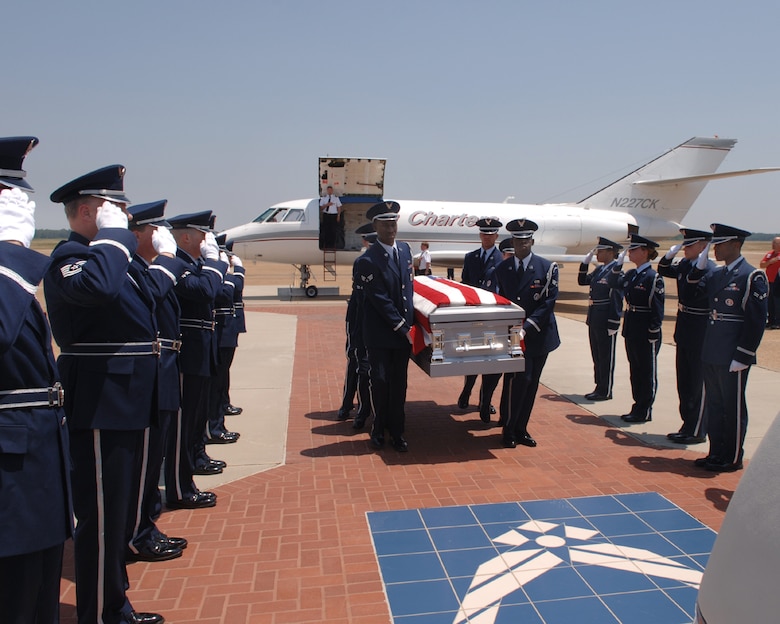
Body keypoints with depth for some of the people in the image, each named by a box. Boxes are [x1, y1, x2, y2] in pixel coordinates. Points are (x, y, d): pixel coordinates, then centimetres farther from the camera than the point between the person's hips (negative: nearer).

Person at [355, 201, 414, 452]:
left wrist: (409, 323, 7)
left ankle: (396, 431, 22)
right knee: (380, 382, 5)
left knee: (399, 383, 11)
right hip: (379, 334, -5)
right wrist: (402, 328, -14)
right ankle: (379, 429, 24)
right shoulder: (367, 261, -15)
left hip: (403, 330, 5)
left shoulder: (405, 250, 7)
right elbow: (381, 301, -16)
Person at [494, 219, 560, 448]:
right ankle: (509, 430, 2)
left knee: (531, 384, 8)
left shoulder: (547, 267, -5)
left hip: (538, 335, 1)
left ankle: (520, 429, 21)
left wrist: (527, 327, -20)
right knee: (522, 378, -13)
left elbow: (548, 302, -11)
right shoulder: (502, 269, 3)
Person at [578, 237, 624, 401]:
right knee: (597, 356, 15)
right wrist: (585, 262, 7)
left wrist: (613, 325, -18)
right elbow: (582, 281, 18)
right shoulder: (599, 269, 10)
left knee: (606, 357, 2)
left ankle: (606, 391, 12)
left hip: (606, 321, -9)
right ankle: (600, 387, 26)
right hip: (594, 320, 9)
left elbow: (617, 299, -17)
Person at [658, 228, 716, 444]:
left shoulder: (709, 269, -17)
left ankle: (697, 431, 13)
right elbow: (663, 271, 22)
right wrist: (669, 255, 6)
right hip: (684, 331, 8)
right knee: (684, 383, 15)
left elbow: (692, 296, -29)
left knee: (698, 385, 2)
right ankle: (688, 425, 27)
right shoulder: (684, 264, 6)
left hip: (700, 333, -8)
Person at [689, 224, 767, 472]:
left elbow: (757, 321, -14)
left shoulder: (752, 276, -11)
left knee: (733, 408, 5)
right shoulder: (715, 275, 12)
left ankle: (732, 459, 17)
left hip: (732, 358, -7)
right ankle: (716, 453, 26)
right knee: (714, 405, 15)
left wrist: (742, 357, -16)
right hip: (711, 355, 7)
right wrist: (701, 261, 2)